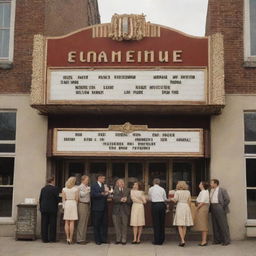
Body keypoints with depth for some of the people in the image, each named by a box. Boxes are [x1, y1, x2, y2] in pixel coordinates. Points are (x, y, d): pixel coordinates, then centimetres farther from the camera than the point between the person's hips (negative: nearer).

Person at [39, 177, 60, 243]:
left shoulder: (43, 189, 7)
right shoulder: (55, 188, -8)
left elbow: (40, 199, 8)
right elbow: (57, 198, -9)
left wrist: (41, 208, 17)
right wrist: (56, 205, 12)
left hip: (44, 208, 4)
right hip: (52, 209, -4)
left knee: (44, 224, 7)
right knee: (52, 224, 3)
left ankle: (44, 239, 8)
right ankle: (52, 238, 5)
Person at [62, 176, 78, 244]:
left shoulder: (64, 189, 2)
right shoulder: (75, 189, -3)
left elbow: (63, 199, 1)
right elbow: (76, 199, -1)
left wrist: (64, 206, 11)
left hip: (66, 204, 2)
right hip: (73, 204, -2)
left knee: (67, 222, 6)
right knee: (72, 222, 0)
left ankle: (68, 238, 5)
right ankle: (71, 238, -1)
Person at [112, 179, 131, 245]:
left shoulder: (127, 190, 8)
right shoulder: (115, 190, 3)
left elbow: (130, 200, 3)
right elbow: (114, 198, -11)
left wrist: (126, 199, -17)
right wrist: (120, 199, -24)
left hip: (125, 210, 1)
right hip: (116, 210, 0)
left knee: (124, 225, 2)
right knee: (117, 225, 5)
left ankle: (124, 239, 12)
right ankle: (118, 239, 17)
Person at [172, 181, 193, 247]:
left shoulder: (177, 192, -4)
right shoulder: (188, 192, 7)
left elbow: (175, 200, -10)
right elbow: (189, 201, 5)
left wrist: (172, 199, 11)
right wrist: (188, 208, 14)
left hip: (179, 207, -4)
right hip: (186, 207, 4)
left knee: (180, 225, -2)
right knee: (185, 225, 10)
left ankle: (182, 240, -14)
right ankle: (182, 241, 12)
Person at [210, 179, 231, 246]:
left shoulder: (222, 190, -5)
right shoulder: (211, 190, 15)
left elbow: (227, 200, -7)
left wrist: (223, 207, -8)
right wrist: (211, 207, 8)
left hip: (219, 207, -7)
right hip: (213, 208, 7)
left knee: (223, 224, -4)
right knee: (215, 225, 7)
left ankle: (226, 240, 2)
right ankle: (217, 240, 14)